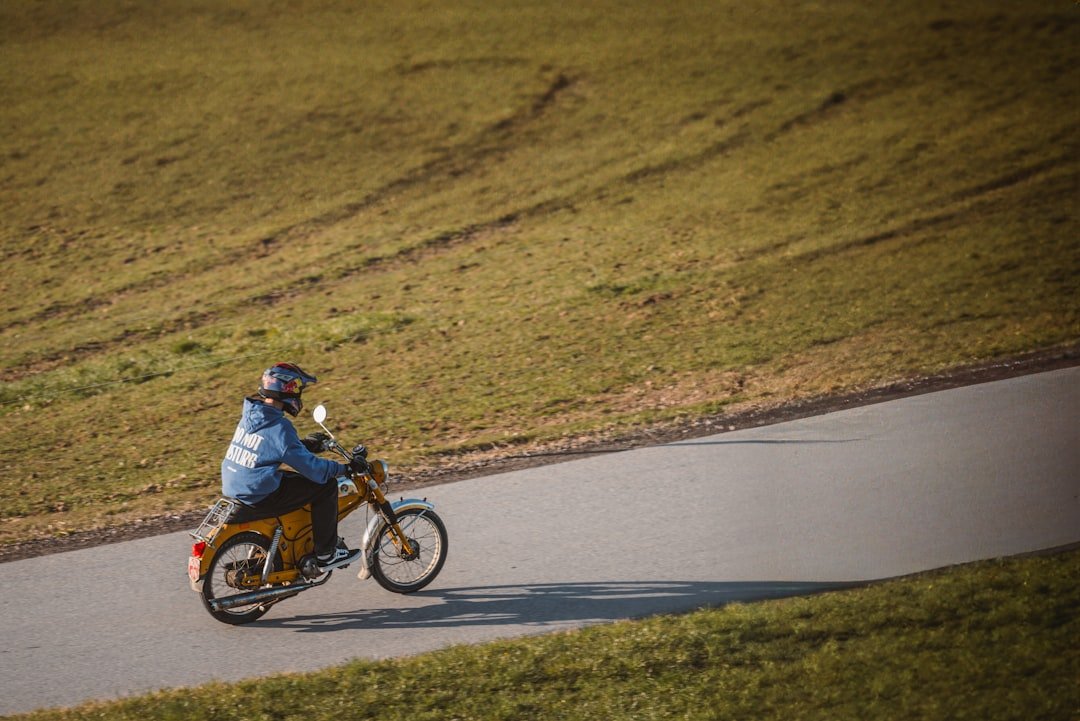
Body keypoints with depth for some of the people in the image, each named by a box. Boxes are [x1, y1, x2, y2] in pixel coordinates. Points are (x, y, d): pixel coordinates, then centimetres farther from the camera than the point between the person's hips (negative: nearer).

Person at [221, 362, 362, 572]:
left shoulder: (251, 414, 7)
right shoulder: (279, 428, -20)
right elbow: (309, 466, -18)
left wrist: (306, 444, 25)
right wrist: (342, 469, -5)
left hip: (234, 489, 10)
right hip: (259, 498, -10)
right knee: (326, 486, -4)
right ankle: (326, 554, 3)